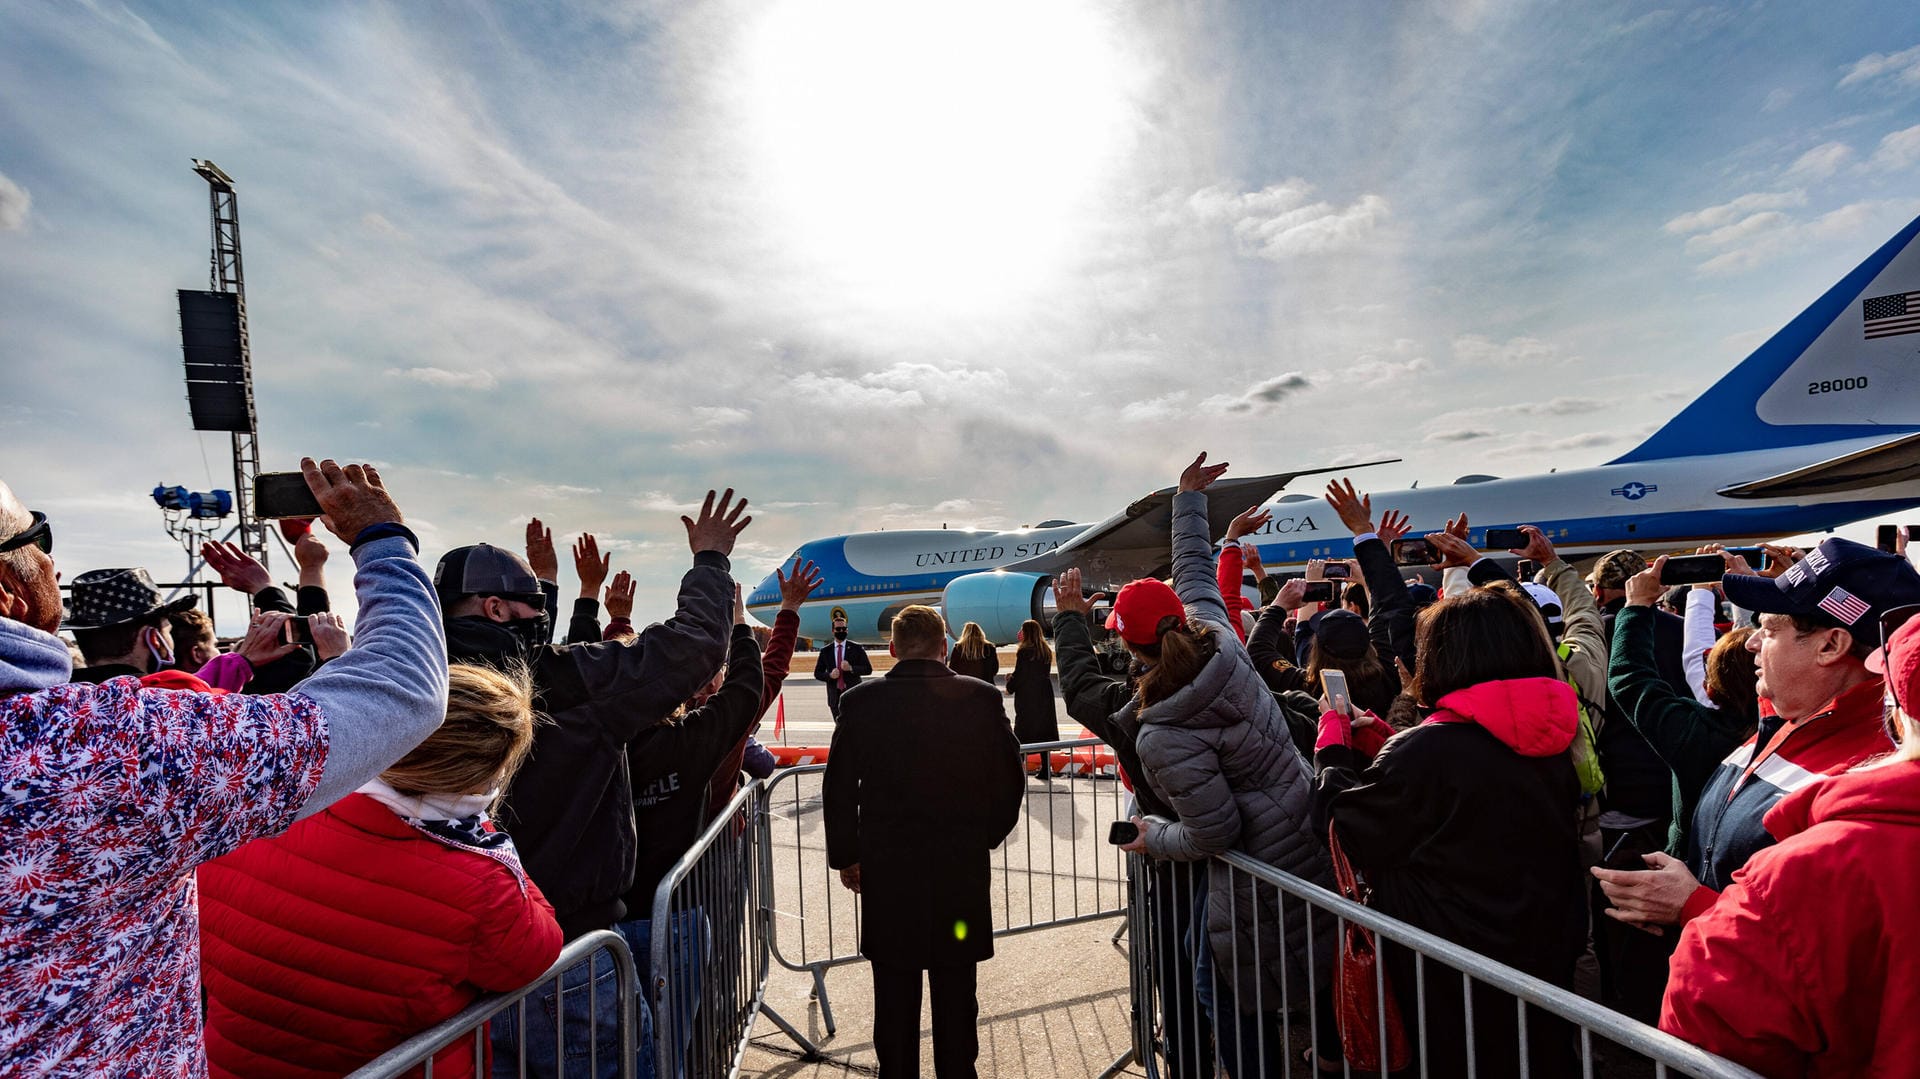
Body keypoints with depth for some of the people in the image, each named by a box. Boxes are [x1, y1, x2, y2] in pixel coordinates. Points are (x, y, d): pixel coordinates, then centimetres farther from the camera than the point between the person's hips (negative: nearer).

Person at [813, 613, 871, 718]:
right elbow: (817, 673, 10)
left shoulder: (856, 648, 2)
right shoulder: (825, 651, 8)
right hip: (835, 697, 2)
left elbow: (868, 669, -1)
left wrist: (851, 668, -17)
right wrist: (830, 675, -11)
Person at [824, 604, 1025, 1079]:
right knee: (956, 996, 17)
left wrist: (846, 856, 9)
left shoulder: (862, 701, -9)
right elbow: (1010, 780, -1)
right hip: (963, 867, 1)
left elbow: (838, 790, -4)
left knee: (895, 998, 16)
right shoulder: (982, 698, -8)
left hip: (886, 869, 0)